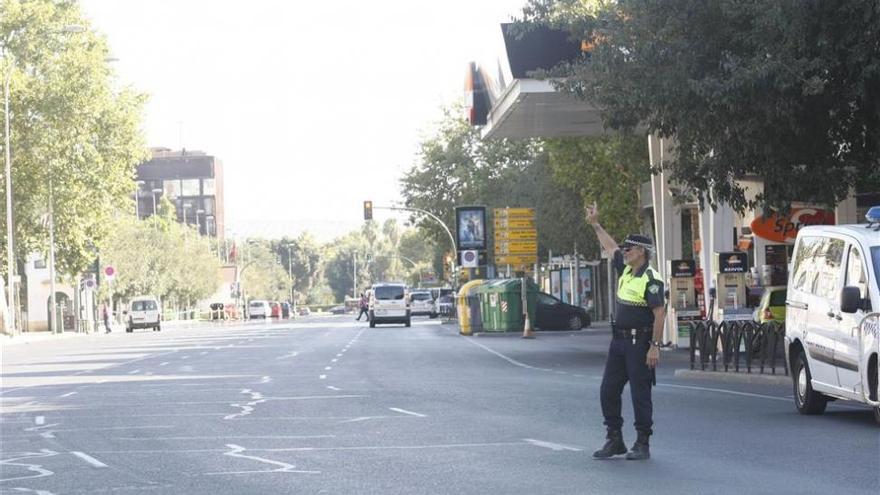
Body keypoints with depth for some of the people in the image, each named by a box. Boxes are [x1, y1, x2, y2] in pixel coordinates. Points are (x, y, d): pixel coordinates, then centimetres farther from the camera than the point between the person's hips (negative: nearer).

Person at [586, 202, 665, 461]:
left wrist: (655, 346, -22)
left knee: (640, 394, -3)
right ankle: (614, 440, 17)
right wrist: (595, 225, 31)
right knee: (608, 391, 8)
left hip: (639, 343, -9)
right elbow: (610, 247, 27)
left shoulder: (651, 280, -15)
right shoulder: (626, 270, 10)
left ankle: (642, 444, 5)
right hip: (619, 341, 9)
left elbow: (660, 314, -19)